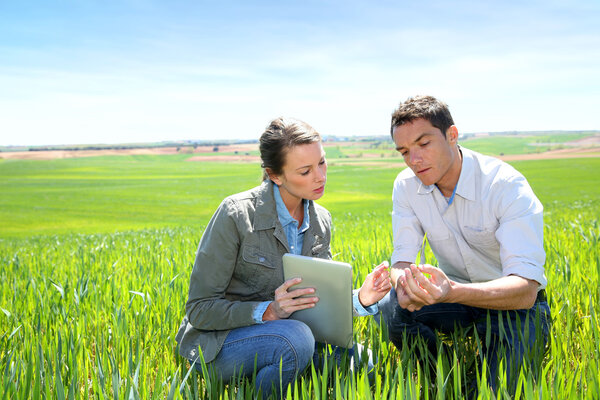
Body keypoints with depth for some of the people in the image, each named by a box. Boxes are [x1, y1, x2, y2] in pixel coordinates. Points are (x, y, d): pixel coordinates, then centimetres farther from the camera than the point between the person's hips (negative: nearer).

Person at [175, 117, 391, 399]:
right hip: (218, 342, -6)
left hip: (280, 331, 6)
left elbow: (317, 299, 9)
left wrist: (360, 299, -12)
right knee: (296, 340, -35)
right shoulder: (236, 214, -19)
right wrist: (268, 311, -29)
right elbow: (199, 310, -16)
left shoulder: (321, 220, 2)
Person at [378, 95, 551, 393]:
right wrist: (403, 282, -37)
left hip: (514, 303, -4)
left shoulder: (507, 187, -25)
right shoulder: (406, 185, -8)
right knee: (390, 309, -24)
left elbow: (526, 289, -33)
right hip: (455, 293, 5)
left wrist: (453, 292, -52)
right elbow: (403, 257, -10)